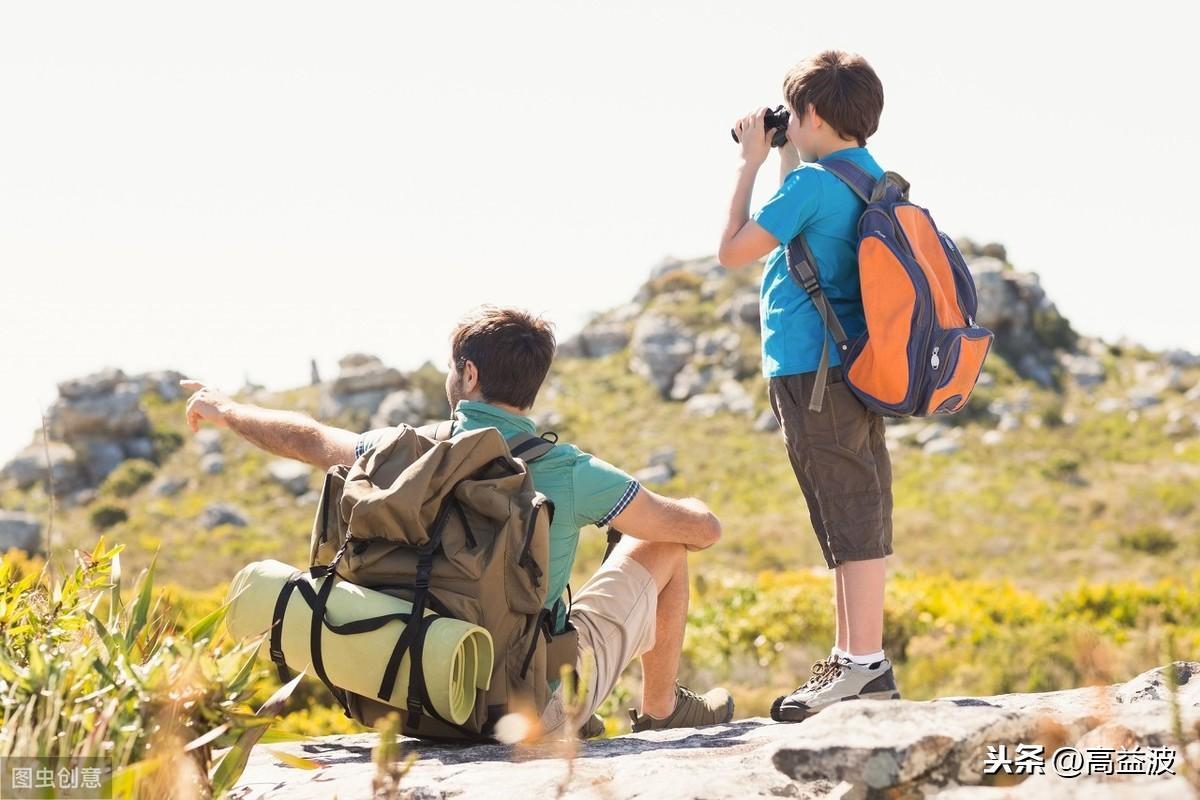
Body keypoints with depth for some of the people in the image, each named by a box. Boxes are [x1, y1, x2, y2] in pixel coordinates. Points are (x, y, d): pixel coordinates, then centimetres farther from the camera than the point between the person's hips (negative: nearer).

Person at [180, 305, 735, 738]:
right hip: (543, 705, -3)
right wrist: (689, 511, 14)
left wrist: (223, 410, 27)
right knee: (661, 547, 13)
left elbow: (306, 439, 8)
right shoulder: (568, 474, -20)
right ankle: (661, 710, 27)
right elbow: (705, 530, -11)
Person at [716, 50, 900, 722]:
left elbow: (734, 251, -11)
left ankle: (867, 663, -7)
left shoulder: (813, 182, -14)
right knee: (856, 517, 12)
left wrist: (753, 161, -3)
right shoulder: (875, 181, 14)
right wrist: (784, 159, 26)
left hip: (815, 373, -9)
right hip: (860, 367, 9)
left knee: (849, 519, -9)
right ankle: (852, 657, 18)